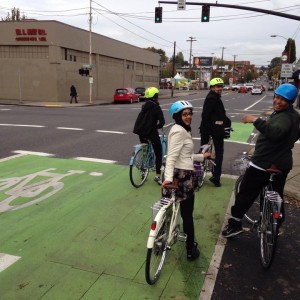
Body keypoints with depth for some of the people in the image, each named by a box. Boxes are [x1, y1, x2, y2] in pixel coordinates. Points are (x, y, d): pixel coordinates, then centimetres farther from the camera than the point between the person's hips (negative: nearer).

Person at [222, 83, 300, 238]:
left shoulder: (285, 117, -24)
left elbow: (275, 132, -45)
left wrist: (256, 120, -44)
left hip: (264, 164, -10)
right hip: (281, 164, 10)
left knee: (246, 193, 2)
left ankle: (234, 224, 12)